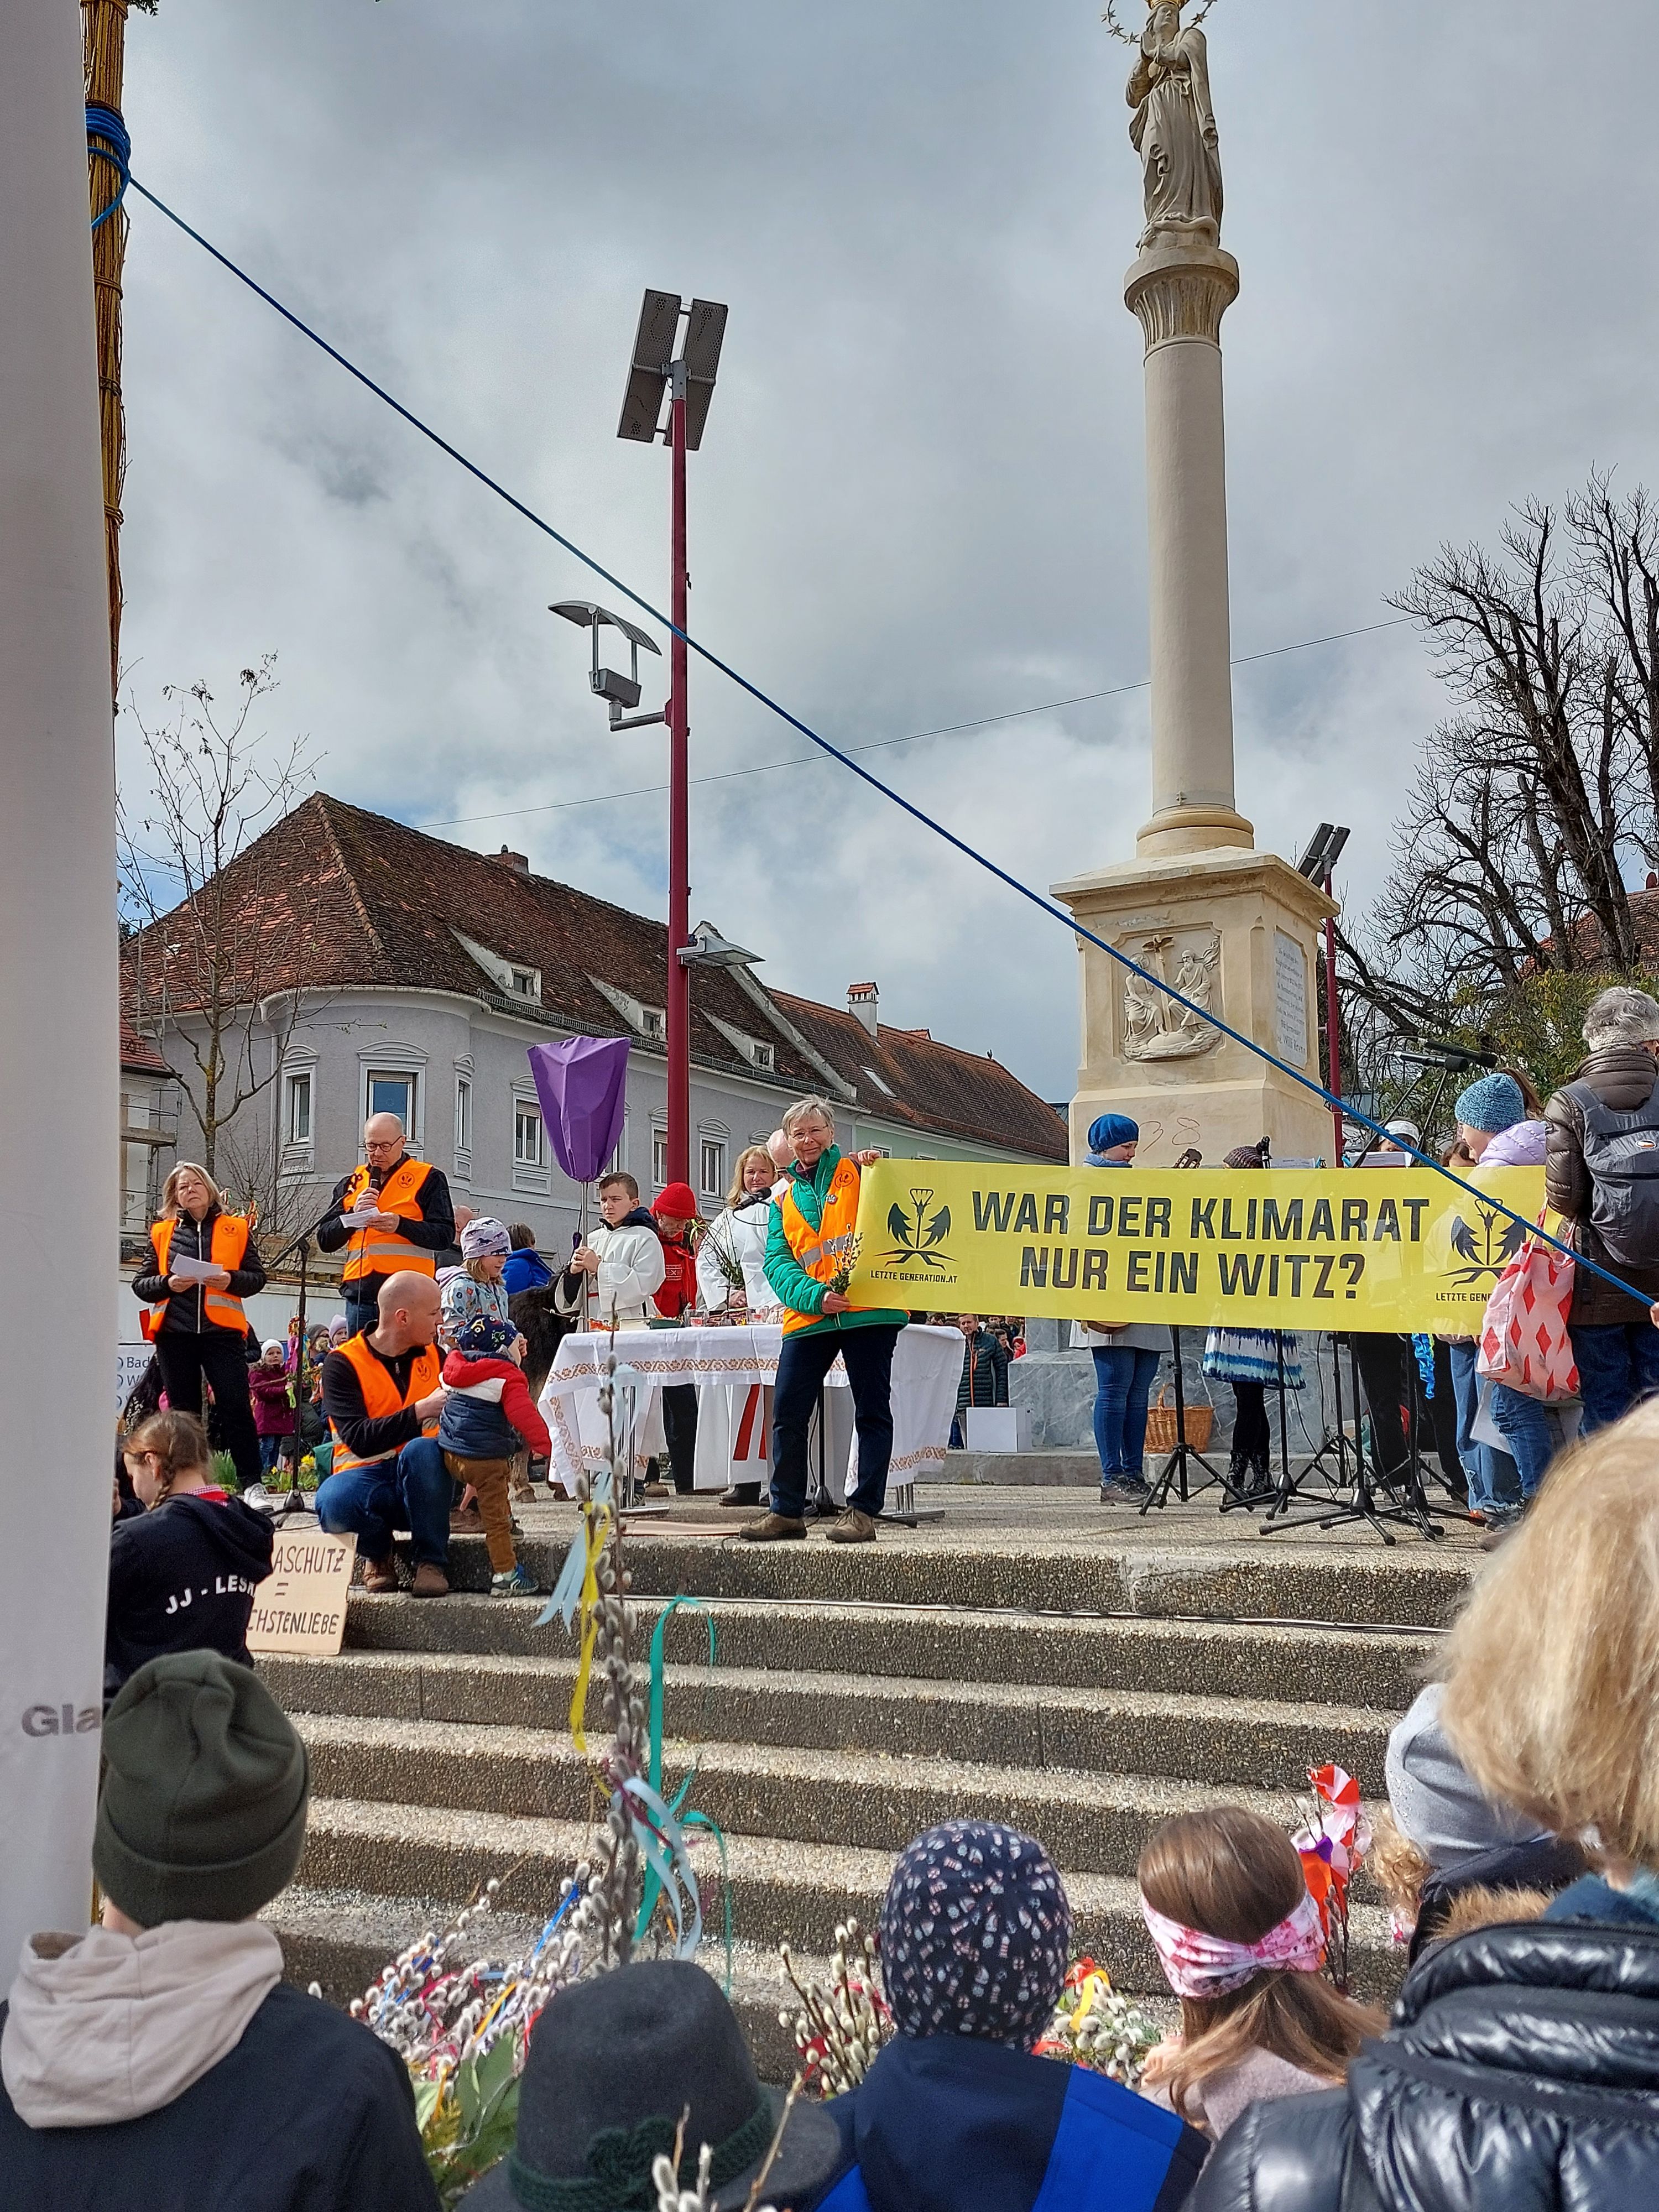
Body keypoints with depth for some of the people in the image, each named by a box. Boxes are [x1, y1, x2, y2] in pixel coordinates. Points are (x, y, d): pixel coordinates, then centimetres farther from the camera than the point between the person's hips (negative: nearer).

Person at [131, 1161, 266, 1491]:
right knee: (183, 1409, 7)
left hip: (220, 1330, -2)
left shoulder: (237, 1229, 10)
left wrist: (231, 1280, -13)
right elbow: (141, 1284, 11)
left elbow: (257, 1276, 7)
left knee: (235, 1404, -8)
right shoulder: (162, 1232, 13)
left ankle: (251, 1482, -5)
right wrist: (168, 1284, -9)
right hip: (174, 1331, 2)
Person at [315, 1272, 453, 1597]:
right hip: (368, 1475, -2)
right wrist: (420, 1411, -26)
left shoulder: (432, 1356, 8)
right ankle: (376, 1554, -3)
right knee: (334, 1501, -37)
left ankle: (431, 1561, -19)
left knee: (421, 1449, -34)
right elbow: (360, 1440, -20)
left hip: (422, 1476, 2)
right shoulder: (343, 1363, -7)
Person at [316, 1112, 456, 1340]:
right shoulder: (351, 1183, 18)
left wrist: (400, 1225, -18)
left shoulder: (428, 1179, 6)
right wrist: (354, 1214, -4)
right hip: (361, 1295, 4)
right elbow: (325, 1241, 13)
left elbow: (445, 1236, -4)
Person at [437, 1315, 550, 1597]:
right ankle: (505, 1575, 4)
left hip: (450, 1453, 8)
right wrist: (547, 1445, -26)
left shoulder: (455, 1366, 9)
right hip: (486, 1457, -7)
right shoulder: (507, 1378, -13)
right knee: (495, 1515, -1)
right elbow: (524, 1415, -23)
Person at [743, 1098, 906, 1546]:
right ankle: (787, 1512, 12)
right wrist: (814, 1294, -12)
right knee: (788, 1415, 2)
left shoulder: (856, 1172, 9)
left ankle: (864, 1510, 4)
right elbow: (777, 1262, 7)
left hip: (868, 1311, -4)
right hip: (807, 1317, 4)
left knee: (872, 1412, -1)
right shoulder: (784, 1201, 19)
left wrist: (879, 1166, -19)